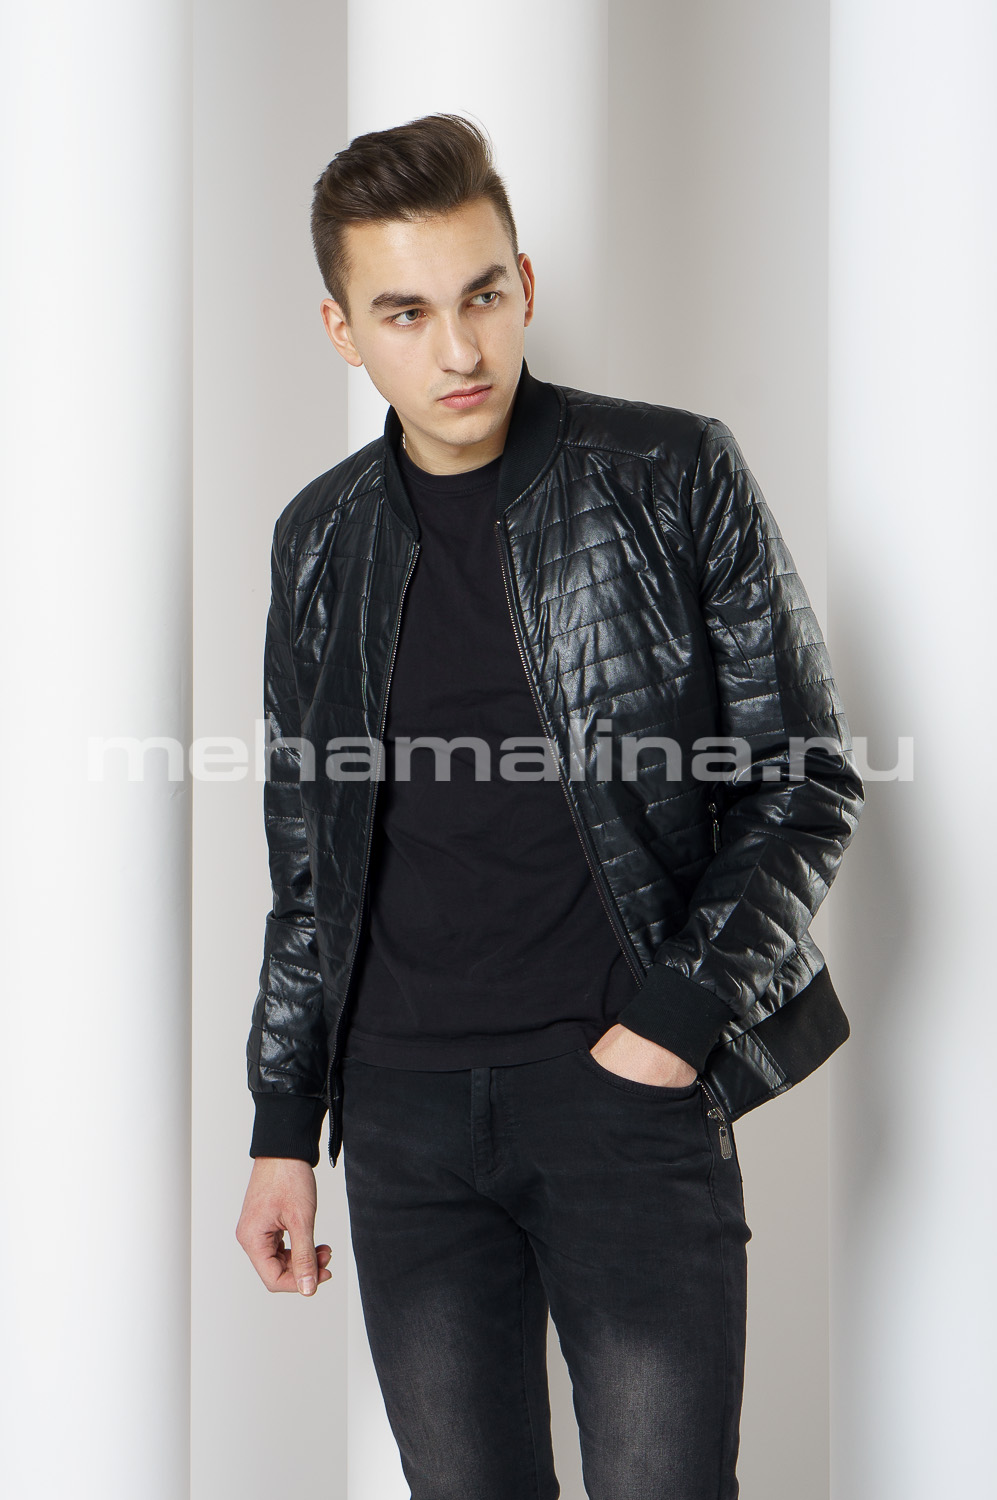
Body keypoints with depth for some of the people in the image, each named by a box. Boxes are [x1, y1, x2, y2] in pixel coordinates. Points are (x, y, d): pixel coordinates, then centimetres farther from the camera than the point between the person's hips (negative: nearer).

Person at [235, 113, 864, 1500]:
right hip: (404, 1111, 4)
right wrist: (284, 1125, 12)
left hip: (631, 1087, -3)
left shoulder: (672, 477, -3)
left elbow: (808, 779, -1)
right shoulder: (322, 540, 9)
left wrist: (682, 1011, -11)